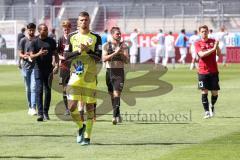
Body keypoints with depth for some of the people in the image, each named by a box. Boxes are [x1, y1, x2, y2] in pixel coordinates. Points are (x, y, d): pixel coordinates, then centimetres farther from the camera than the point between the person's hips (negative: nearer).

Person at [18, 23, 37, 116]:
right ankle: (30, 107, 20)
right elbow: (20, 54, 5)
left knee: (33, 87, -12)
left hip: (35, 66, -1)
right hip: (26, 66, 1)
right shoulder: (23, 40, 5)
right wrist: (25, 56, -17)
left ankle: (33, 108, -16)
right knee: (28, 89, 9)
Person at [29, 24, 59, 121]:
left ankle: (46, 112, 16)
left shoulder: (51, 41, 9)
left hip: (49, 69, 3)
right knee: (39, 90, -10)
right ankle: (40, 114, -14)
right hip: (39, 69, -3)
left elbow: (55, 54, 13)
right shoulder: (35, 42, 0)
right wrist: (39, 54, -23)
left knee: (48, 91, 6)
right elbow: (31, 56, -4)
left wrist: (56, 65, -2)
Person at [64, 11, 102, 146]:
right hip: (75, 74, 1)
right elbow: (66, 55, 6)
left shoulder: (96, 38, 4)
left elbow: (98, 57, -2)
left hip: (90, 76, -1)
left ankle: (87, 136, 9)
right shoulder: (72, 37, 9)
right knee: (72, 106, -9)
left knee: (90, 107, 1)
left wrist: (87, 50, -16)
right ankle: (81, 127, 18)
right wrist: (78, 52, -10)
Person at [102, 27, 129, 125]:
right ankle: (117, 114, 26)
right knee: (112, 94, 10)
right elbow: (104, 58, -10)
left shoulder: (123, 46, 4)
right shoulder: (106, 46, 3)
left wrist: (121, 53, -18)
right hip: (109, 71, 2)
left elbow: (126, 60, -1)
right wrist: (115, 53, -19)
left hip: (119, 72, -2)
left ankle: (115, 116, -21)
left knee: (117, 93, -14)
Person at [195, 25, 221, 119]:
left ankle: (212, 106, 31)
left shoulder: (213, 41, 7)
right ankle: (207, 112, -2)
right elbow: (201, 54, -15)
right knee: (204, 92, -7)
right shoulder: (198, 43, 1)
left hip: (213, 71, 2)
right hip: (203, 71, -2)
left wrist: (217, 47, -20)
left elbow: (219, 54, 0)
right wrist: (213, 49, -22)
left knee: (215, 92, 3)